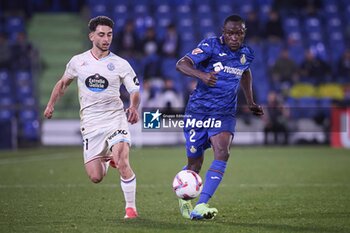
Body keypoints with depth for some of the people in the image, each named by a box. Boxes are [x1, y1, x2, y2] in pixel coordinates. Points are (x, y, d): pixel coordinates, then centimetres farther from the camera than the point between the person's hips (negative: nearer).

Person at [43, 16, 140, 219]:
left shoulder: (121, 64, -1)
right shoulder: (78, 61, 5)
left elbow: (135, 92, -2)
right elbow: (63, 83, 23)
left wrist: (134, 108, -22)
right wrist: (51, 104, 18)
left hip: (115, 119, -2)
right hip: (91, 124, 2)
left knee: (122, 163, -24)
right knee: (96, 178, -1)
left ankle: (131, 207, -8)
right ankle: (106, 158, 35)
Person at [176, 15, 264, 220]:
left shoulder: (246, 54, 4)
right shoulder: (211, 46, -12)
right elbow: (181, 64, -23)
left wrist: (251, 103, 27)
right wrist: (201, 75, -42)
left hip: (225, 113, 2)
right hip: (199, 110, -2)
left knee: (222, 152, -24)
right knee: (195, 163, 5)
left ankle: (201, 207, -29)